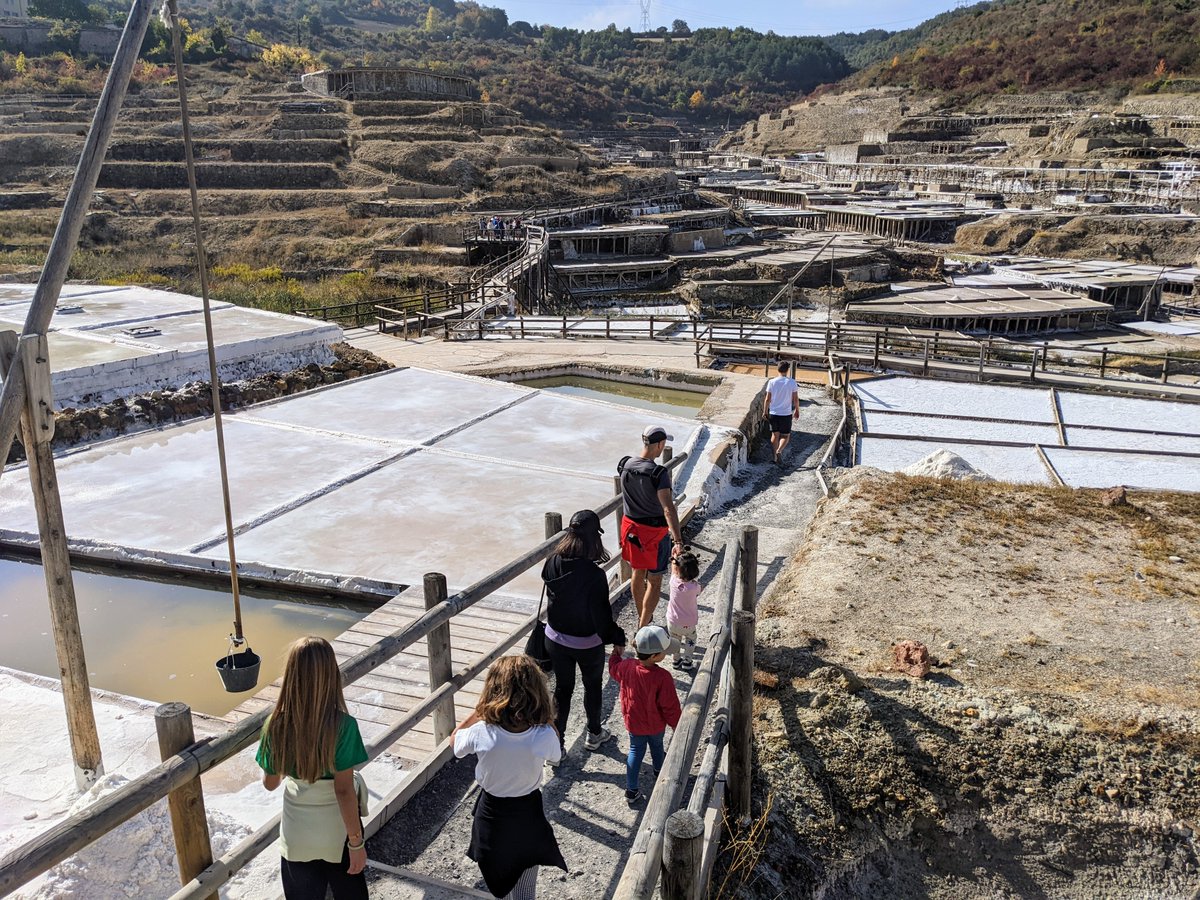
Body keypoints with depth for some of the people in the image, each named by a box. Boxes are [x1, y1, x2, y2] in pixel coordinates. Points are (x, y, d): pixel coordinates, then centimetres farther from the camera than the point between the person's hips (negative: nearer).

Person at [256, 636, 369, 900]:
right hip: (338, 833, -2)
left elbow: (270, 783, -2)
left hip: (297, 835, 3)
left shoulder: (277, 726, -16)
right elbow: (344, 791, -23)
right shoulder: (343, 726, -26)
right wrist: (357, 841, -12)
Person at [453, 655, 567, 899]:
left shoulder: (482, 733, -29)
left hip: (492, 812, 1)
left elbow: (455, 739, -5)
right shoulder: (545, 736, -29)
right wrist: (543, 718, -11)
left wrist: (480, 710, -6)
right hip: (528, 815, -1)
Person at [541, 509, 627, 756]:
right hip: (587, 644, -4)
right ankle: (594, 733, 43)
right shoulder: (594, 575, -30)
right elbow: (601, 615, -22)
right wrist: (617, 638, -6)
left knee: (562, 689, 21)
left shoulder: (552, 563, -14)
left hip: (556, 639, 4)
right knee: (592, 686, 23)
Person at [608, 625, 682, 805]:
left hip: (633, 722, 2)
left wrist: (615, 654, 24)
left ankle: (631, 790, 17)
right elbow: (670, 706, -22)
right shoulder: (662, 677, -34)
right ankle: (659, 770, 53)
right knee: (657, 746, 27)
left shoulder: (626, 667, -22)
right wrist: (677, 724, -5)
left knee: (635, 751, 18)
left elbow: (614, 669, 4)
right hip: (656, 724, -2)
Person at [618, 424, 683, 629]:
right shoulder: (659, 473, -26)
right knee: (654, 581, 7)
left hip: (631, 526, 6)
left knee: (638, 574, 23)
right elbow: (668, 508, -35)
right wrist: (677, 540, -40)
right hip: (655, 531, -6)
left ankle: (642, 618, 41)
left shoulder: (625, 465, -6)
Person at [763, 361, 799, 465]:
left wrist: (765, 411, 9)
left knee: (775, 435, 15)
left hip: (773, 413, 2)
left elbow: (767, 399, -4)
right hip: (786, 413, -1)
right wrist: (797, 411, 11)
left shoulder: (772, 382, -7)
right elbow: (796, 399, -4)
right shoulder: (792, 383, -8)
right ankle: (779, 451, -14)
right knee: (785, 436, 11)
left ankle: (775, 456, 18)